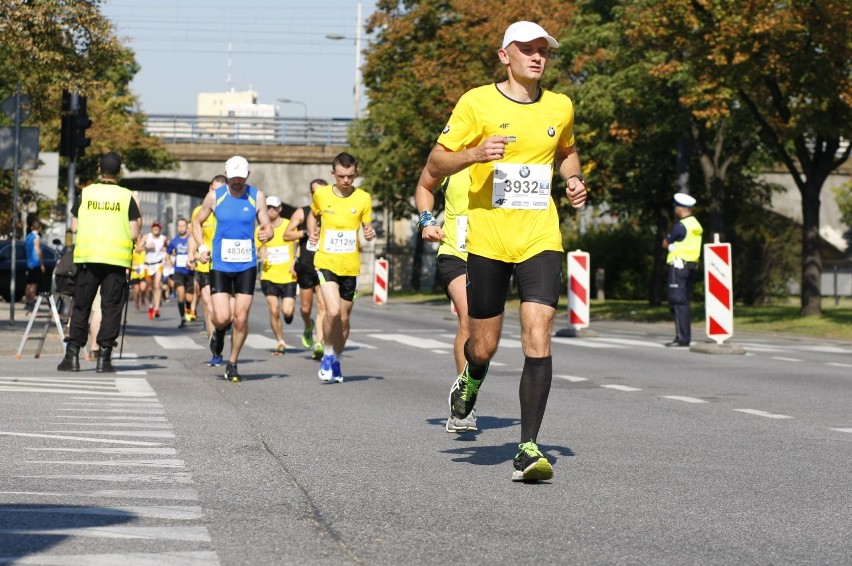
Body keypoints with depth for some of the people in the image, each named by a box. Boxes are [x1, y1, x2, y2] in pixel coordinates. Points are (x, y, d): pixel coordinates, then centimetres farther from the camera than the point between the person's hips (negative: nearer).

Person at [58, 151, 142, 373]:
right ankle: (104, 358, -1)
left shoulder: (85, 194, 4)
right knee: (111, 308, 3)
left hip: (87, 257, 2)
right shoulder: (127, 197, -1)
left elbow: (74, 227, 7)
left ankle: (72, 355, 5)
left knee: (81, 307, 9)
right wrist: (139, 219, 15)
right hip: (116, 259, -1)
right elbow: (134, 234, -5)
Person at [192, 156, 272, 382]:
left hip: (246, 265, 1)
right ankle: (219, 331, 27)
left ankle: (232, 364, 15)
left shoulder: (257, 196, 1)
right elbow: (197, 223, 11)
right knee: (222, 317, -11)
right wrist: (201, 247, -4)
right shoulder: (214, 196, 0)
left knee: (240, 318, -3)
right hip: (220, 264, 0)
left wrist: (266, 234, -22)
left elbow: (267, 226, 2)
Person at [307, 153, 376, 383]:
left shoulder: (363, 198, -1)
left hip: (350, 266, 2)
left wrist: (370, 233, -16)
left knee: (344, 318, 10)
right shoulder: (321, 194, 0)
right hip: (326, 262, -2)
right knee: (333, 311, -20)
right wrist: (311, 234, 4)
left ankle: (337, 361, 29)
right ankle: (328, 355, 1)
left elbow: (367, 227, 6)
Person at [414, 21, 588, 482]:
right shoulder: (477, 103, -2)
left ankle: (529, 450, -13)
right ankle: (471, 379, 47)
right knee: (484, 344, 8)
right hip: (487, 241, -1)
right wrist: (476, 153, -20)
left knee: (537, 338, -14)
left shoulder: (560, 107, 8)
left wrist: (574, 180, 8)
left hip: (541, 240, 1)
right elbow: (435, 164, -1)